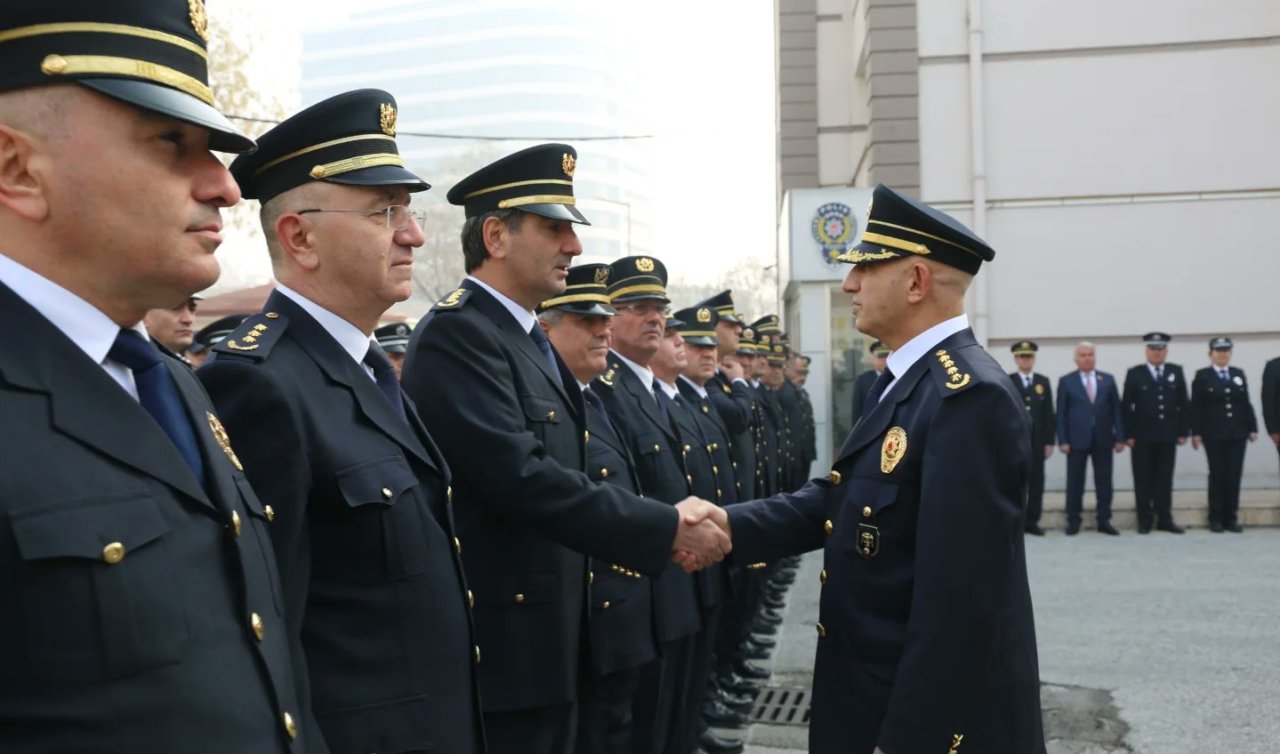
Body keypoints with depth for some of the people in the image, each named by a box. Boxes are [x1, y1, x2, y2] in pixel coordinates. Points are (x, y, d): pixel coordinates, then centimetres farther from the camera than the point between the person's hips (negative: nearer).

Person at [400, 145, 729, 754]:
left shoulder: (529, 338, 14)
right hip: (501, 650, -10)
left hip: (550, 642, 10)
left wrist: (664, 528, 3)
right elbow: (523, 477, -27)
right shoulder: (456, 333, -18)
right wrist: (666, 527, -21)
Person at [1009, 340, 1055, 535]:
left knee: (1036, 482, 3)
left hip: (1037, 441, 3)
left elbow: (1049, 414, 8)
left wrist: (1050, 441, 1)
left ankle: (1032, 521, 8)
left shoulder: (1043, 381, 11)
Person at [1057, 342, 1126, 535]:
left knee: (1104, 482, 4)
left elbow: (1117, 409, 7)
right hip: (1077, 439, -2)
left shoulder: (1108, 380, 9)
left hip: (1103, 439, 2)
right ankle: (1073, 522, 10)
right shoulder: (1066, 381, 3)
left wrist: (1120, 437, 0)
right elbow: (1061, 413, 0)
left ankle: (1104, 521, 11)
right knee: (1075, 483, 3)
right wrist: (1063, 440, -7)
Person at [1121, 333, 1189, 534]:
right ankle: (1145, 520, 8)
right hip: (1142, 436, -2)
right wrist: (1129, 434, -7)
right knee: (1143, 480, 2)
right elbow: (1126, 406, -2)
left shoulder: (1176, 372, 8)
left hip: (1167, 436, 2)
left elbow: (1183, 404, 6)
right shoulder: (1135, 373, 1)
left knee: (1165, 479, 5)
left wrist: (1183, 431, 0)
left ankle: (1165, 519, 11)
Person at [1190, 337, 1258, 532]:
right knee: (1217, 475, -1)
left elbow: (1246, 403, 10)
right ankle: (1215, 518, 6)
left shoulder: (1239, 374, 12)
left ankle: (1231, 518, 9)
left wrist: (1252, 427, 3)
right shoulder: (1202, 376, 2)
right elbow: (1196, 407, -3)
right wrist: (1196, 433, -10)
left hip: (1237, 433, 3)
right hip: (1214, 434, -3)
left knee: (1234, 476, 3)